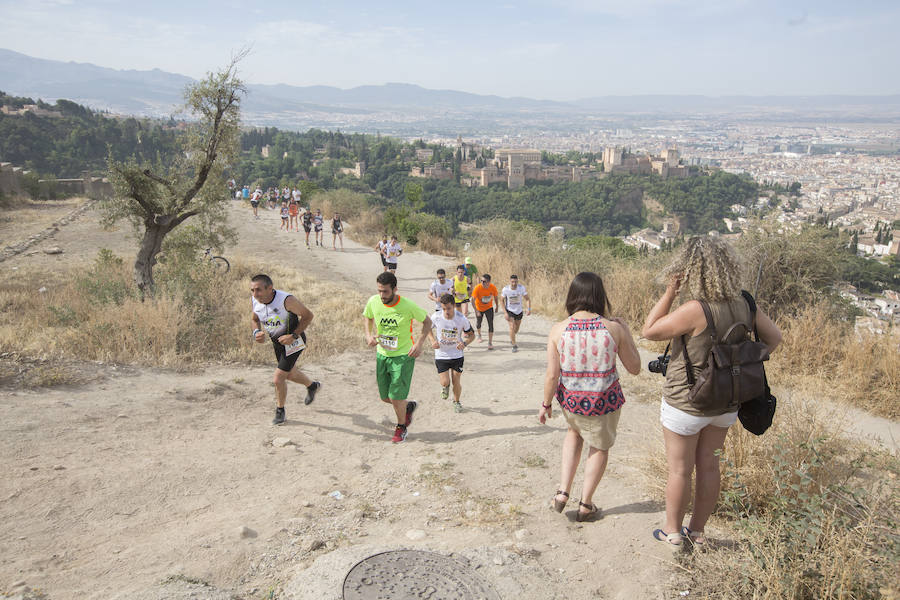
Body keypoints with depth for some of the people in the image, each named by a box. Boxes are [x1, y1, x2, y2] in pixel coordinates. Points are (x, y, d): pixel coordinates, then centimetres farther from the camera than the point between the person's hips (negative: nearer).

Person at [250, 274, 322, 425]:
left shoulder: (286, 300, -32)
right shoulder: (254, 301, -15)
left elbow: (308, 315, -19)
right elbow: (255, 319, 6)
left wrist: (293, 336, -26)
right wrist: (257, 332, -15)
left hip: (293, 341, -7)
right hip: (277, 341, 7)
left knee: (279, 378, -9)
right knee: (290, 374, 24)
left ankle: (280, 411, 17)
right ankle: (312, 386, 54)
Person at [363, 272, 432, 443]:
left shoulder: (408, 306, -20)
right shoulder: (373, 302, -10)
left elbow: (427, 321, -4)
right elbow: (367, 318, 12)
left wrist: (419, 343, -15)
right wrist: (368, 335, -6)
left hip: (403, 356, -4)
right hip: (382, 355, 5)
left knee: (396, 397, -4)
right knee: (384, 397, 11)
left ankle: (401, 427, 24)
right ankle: (409, 406, 42)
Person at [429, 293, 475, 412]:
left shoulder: (462, 319, -17)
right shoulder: (436, 317, -16)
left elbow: (471, 335, -3)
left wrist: (464, 343, -24)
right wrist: (433, 341, -11)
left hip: (457, 355, 0)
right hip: (441, 355, 0)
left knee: (457, 382, 7)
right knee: (445, 382, -7)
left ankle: (456, 402, 36)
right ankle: (445, 387, 31)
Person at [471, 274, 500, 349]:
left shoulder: (493, 287, -21)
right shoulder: (477, 288, -28)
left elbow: (496, 297, -1)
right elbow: (473, 300, -26)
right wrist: (476, 311, -31)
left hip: (489, 308, 1)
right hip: (479, 308, 0)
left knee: (491, 324, -10)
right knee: (478, 324, 15)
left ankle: (490, 342, -2)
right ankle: (479, 335, 48)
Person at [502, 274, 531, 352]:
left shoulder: (521, 288, -20)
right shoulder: (505, 289, -21)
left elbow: (527, 299, -13)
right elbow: (502, 301, -7)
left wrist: (528, 309, -29)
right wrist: (505, 313, -14)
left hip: (519, 311, 3)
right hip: (509, 310, -2)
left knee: (516, 328, 18)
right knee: (512, 327, -17)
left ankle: (511, 339, 49)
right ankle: (514, 346, -4)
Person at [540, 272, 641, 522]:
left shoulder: (558, 329, -12)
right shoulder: (614, 328, -14)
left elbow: (552, 375, -10)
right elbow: (634, 368, -2)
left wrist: (546, 404, 5)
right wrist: (626, 332, 6)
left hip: (570, 399, 2)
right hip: (604, 400, -2)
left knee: (575, 432, 33)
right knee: (600, 446, 23)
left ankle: (563, 492, 26)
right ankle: (585, 506, 33)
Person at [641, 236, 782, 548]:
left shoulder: (695, 310, -28)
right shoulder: (744, 304, -7)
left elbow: (649, 331, -18)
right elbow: (774, 337, 7)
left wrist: (670, 292, -18)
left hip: (686, 403, -6)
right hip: (726, 403, 6)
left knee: (679, 469, 11)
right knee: (708, 466, 19)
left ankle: (672, 531, 28)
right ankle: (697, 530, 34)